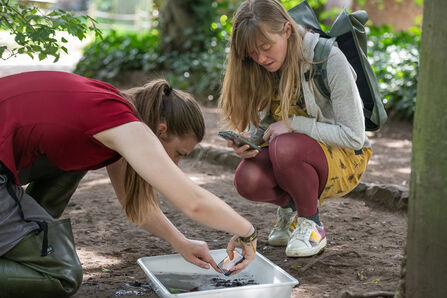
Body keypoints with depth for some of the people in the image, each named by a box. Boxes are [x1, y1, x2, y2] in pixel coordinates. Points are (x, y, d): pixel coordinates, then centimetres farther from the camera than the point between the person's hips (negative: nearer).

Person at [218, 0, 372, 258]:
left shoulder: (330, 60, -21)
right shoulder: (264, 69, -4)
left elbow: (354, 136, -20)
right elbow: (261, 126, 5)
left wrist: (293, 124, -26)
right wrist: (247, 141, -18)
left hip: (343, 159, -5)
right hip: (291, 157, 5)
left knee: (286, 147, -36)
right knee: (247, 179, -27)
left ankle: (311, 225, -11)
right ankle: (290, 206, 7)